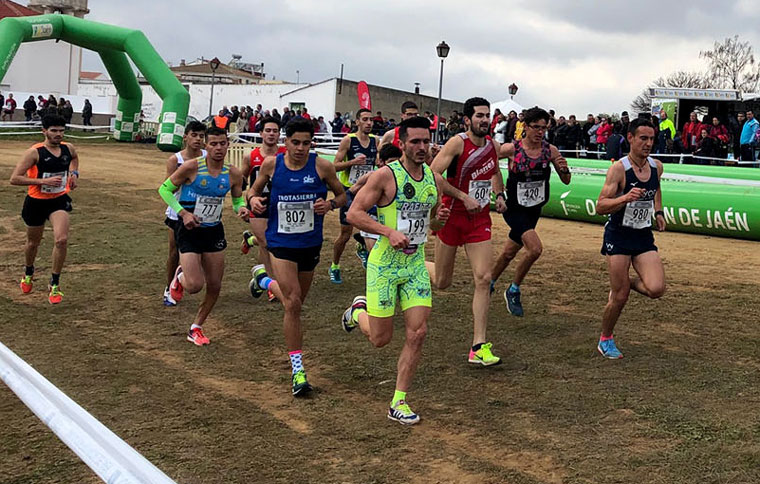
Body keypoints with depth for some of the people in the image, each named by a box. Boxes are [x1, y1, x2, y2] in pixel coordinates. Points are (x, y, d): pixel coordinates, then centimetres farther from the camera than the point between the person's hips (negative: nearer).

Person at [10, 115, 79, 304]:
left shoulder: (68, 149, -5)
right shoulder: (35, 152, -20)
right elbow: (14, 179, -22)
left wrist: (74, 173, 2)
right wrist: (44, 181, -29)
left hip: (59, 200, 2)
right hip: (36, 202, -2)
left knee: (62, 240, -19)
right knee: (33, 243, 17)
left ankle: (54, 285, -3)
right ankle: (28, 273, 49)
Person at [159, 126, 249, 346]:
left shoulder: (233, 174, -3)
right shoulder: (191, 167, -15)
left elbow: (238, 200, 13)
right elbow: (164, 189, -6)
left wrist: (241, 208, -12)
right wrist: (183, 212, -18)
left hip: (214, 231, 5)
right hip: (189, 231, -4)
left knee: (214, 286, 7)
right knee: (195, 285, -14)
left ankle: (196, 329, 26)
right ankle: (180, 276, 24)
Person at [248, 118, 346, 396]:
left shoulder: (322, 167, -7)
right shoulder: (272, 164, -5)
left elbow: (342, 196, 5)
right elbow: (254, 189, 11)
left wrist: (330, 204, -17)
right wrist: (253, 199, -12)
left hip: (311, 244, 2)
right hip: (281, 243, -2)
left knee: (296, 302, 19)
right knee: (293, 303, -13)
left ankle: (264, 281, 52)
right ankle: (297, 370, -5)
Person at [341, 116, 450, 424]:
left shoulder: (433, 178, 6)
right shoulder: (386, 175, -13)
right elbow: (354, 213, -14)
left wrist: (439, 219, -3)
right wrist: (389, 231, -25)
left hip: (416, 263, 5)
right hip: (384, 263, -5)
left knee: (418, 333, -4)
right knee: (381, 338, 3)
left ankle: (398, 403, 8)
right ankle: (358, 311, 39)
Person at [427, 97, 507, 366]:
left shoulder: (493, 146, 7)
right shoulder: (457, 143, -12)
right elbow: (432, 174, -19)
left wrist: (499, 194, 10)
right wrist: (464, 197, -22)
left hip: (480, 219, 5)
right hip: (452, 216, -4)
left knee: (483, 279, -8)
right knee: (442, 282, 6)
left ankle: (478, 348, -5)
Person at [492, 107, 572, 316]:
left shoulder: (550, 150, -4)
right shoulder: (512, 149, -13)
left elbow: (566, 181, 2)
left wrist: (564, 169, -18)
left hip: (534, 210, 4)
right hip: (514, 209, -4)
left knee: (509, 253, 16)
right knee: (535, 248, -21)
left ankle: (489, 284, 39)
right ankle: (513, 291, -1)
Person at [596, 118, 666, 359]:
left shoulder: (657, 167, 3)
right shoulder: (618, 169, -16)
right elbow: (600, 207, -20)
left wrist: (658, 211, 16)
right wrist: (626, 198, -35)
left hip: (644, 237, 5)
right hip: (618, 235, -5)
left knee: (656, 289, -13)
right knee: (620, 298, -2)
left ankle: (629, 282, 20)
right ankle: (605, 340, 22)